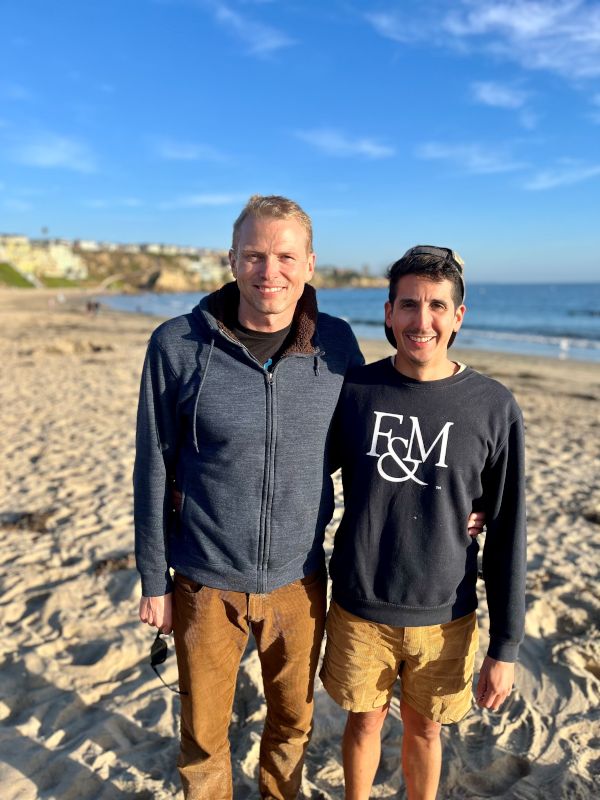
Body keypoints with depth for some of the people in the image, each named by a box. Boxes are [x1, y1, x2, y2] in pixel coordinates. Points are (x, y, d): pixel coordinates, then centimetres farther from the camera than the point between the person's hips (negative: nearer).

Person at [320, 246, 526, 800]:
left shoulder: (494, 409, -10)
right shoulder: (354, 390, -8)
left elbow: (506, 534, -6)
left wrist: (506, 646, -4)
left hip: (444, 615, 0)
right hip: (360, 609, 1)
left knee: (424, 729, 19)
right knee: (365, 721, 19)